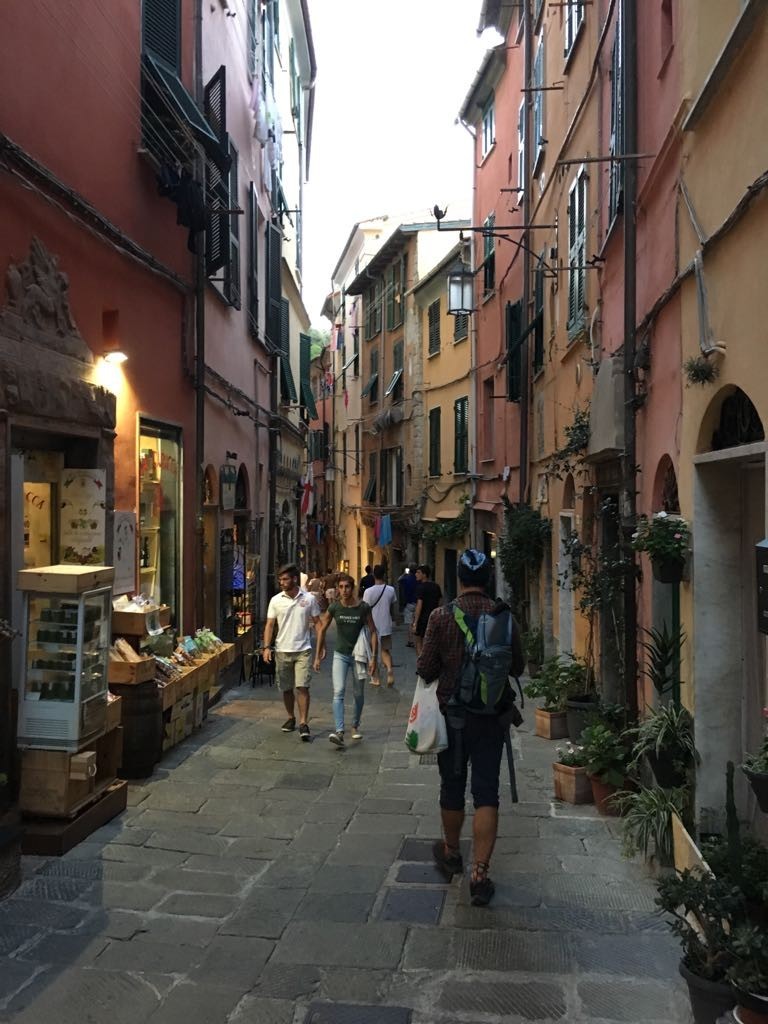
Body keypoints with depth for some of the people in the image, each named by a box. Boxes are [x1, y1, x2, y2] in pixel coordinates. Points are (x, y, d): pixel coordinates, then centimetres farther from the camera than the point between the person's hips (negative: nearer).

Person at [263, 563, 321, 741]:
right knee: (286, 688, 12)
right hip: (282, 651, 2)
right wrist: (266, 647, -9)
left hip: (303, 650, -2)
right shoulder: (276, 600, 1)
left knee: (302, 686, -11)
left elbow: (317, 623, 4)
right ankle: (291, 718, 30)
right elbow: (270, 625, 2)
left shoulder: (309, 599, -2)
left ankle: (303, 723, -8)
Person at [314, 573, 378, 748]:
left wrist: (373, 657, -10)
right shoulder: (334, 608, -7)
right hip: (340, 655, 0)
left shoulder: (363, 607, -10)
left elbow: (372, 632, -5)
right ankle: (339, 731, -20)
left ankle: (356, 726, 33)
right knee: (338, 692, -15)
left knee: (359, 694, 12)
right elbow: (322, 629, 4)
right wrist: (317, 656, 4)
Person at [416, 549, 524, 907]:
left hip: (452, 714, 0)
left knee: (452, 787, 16)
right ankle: (480, 874, 2)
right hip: (491, 716, 1)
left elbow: (425, 669, -10)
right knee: (486, 794, 4)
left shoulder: (442, 616, -12)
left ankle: (451, 854, 36)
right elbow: (518, 667, 3)